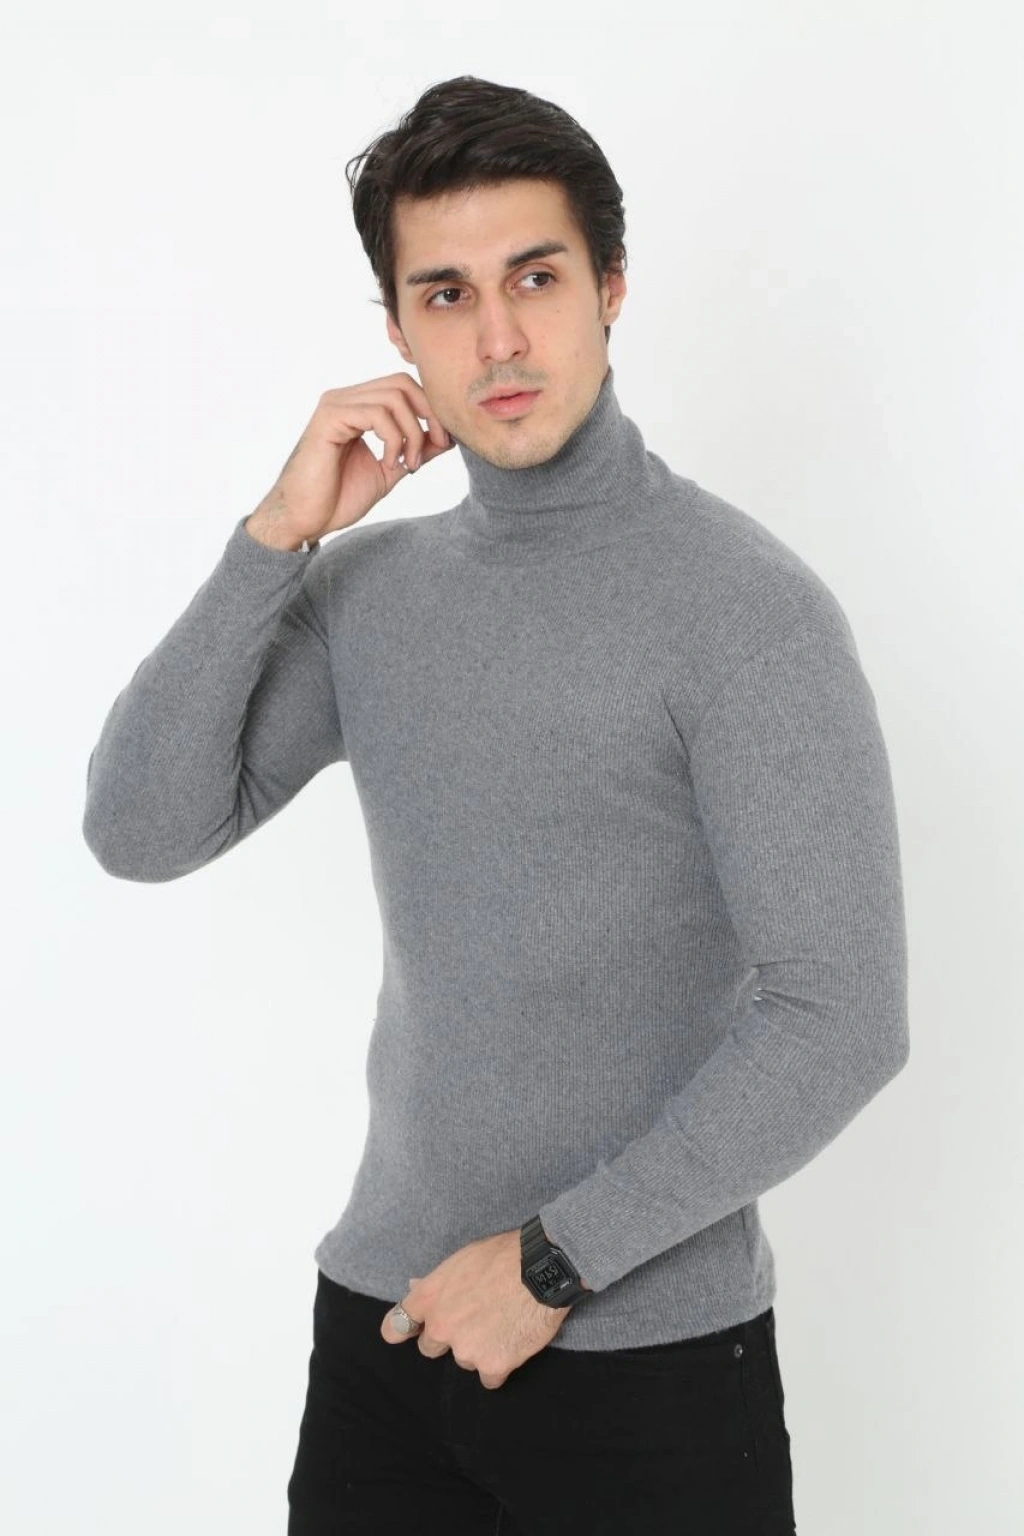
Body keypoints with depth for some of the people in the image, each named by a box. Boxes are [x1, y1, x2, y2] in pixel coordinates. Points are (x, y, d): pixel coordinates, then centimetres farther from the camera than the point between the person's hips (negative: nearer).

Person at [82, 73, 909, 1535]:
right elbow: (140, 834, -4)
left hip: (653, 1356, -4)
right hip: (389, 1321, 5)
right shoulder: (368, 586, 3)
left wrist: (559, 1257, -15)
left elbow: (841, 1019, -18)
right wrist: (277, 536, -12)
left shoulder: (748, 607, -14)